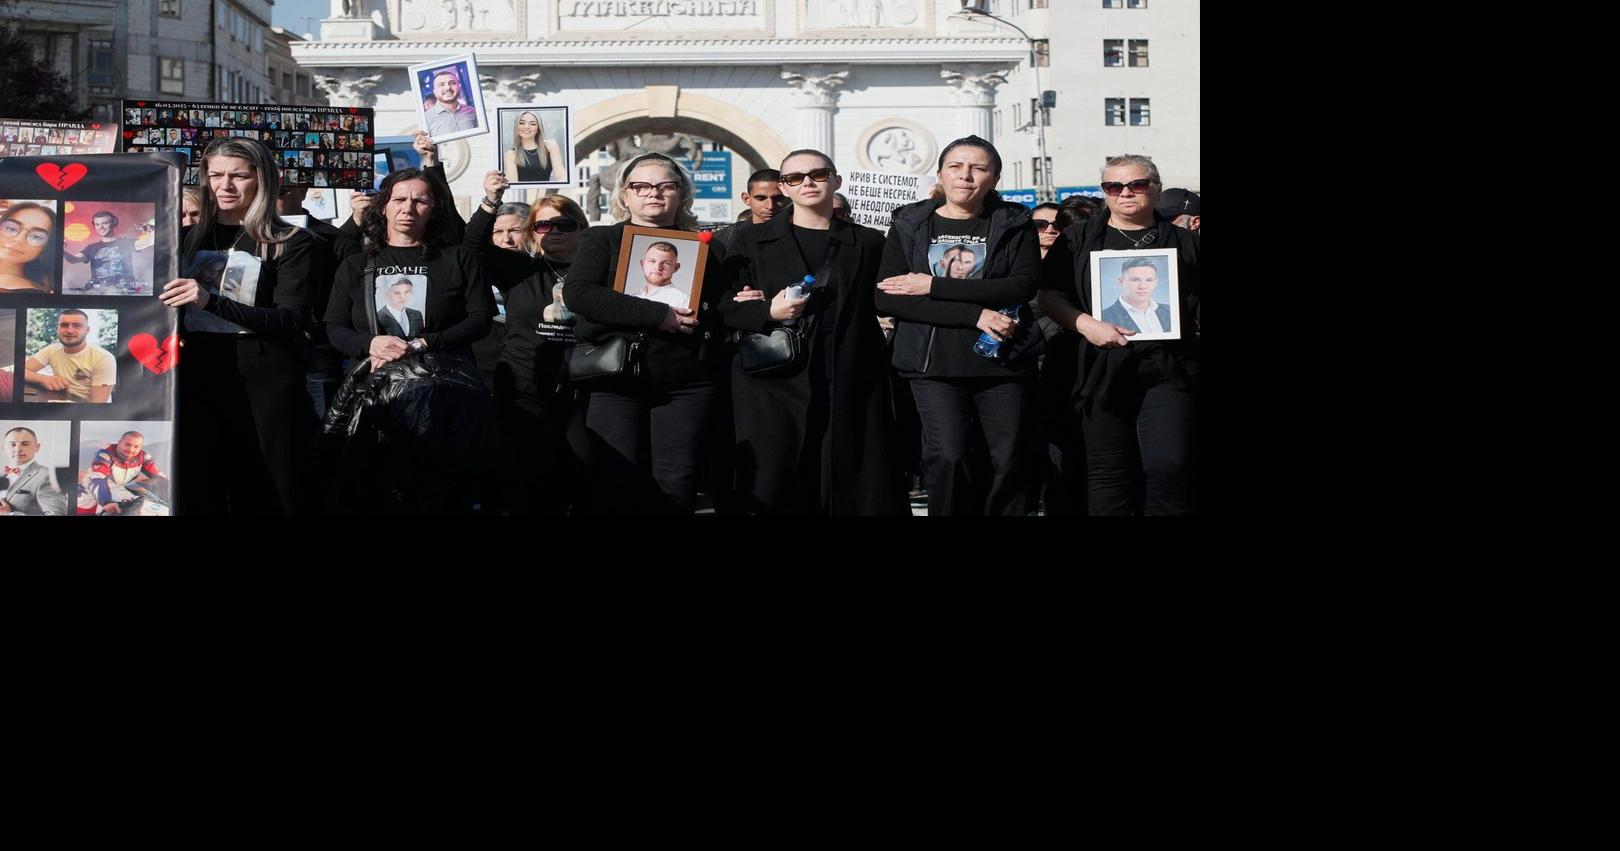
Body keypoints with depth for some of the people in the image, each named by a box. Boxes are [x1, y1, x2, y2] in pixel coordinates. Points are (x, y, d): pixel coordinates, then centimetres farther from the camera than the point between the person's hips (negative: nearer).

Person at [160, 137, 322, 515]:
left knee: (267, 497, -2)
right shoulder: (188, 238, 15)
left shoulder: (292, 243, 1)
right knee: (195, 496, 4)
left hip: (266, 385, -4)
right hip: (196, 381, 4)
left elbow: (292, 323, -12)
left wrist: (211, 301, -21)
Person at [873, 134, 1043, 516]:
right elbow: (887, 298, -5)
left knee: (1012, 462, 0)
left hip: (1002, 360, 1)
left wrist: (934, 287, -14)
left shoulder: (1014, 225, 7)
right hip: (934, 363, 0)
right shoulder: (909, 226, 7)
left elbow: (1024, 285, -10)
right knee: (946, 457, -13)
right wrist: (975, 314, -14)